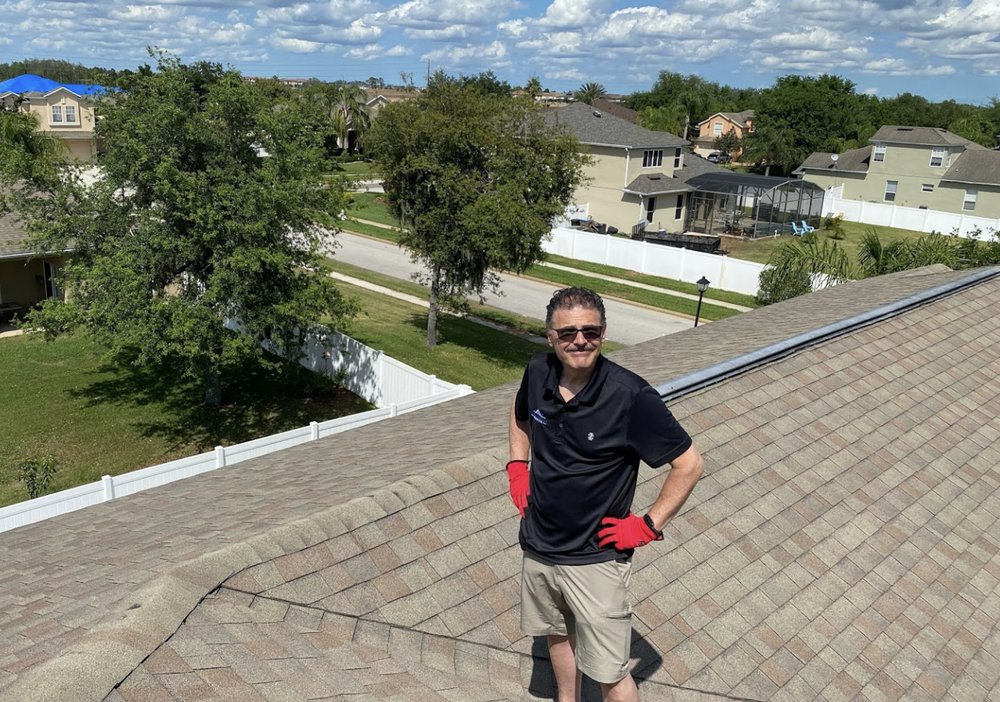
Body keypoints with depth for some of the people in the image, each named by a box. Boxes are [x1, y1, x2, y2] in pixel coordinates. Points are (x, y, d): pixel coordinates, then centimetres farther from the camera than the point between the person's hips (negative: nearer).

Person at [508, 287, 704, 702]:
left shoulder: (631, 396, -24)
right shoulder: (538, 372, -8)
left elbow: (689, 465, -16)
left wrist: (648, 526, -16)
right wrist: (517, 469, 6)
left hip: (595, 558, -5)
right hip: (538, 546, 6)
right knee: (557, 634, 27)